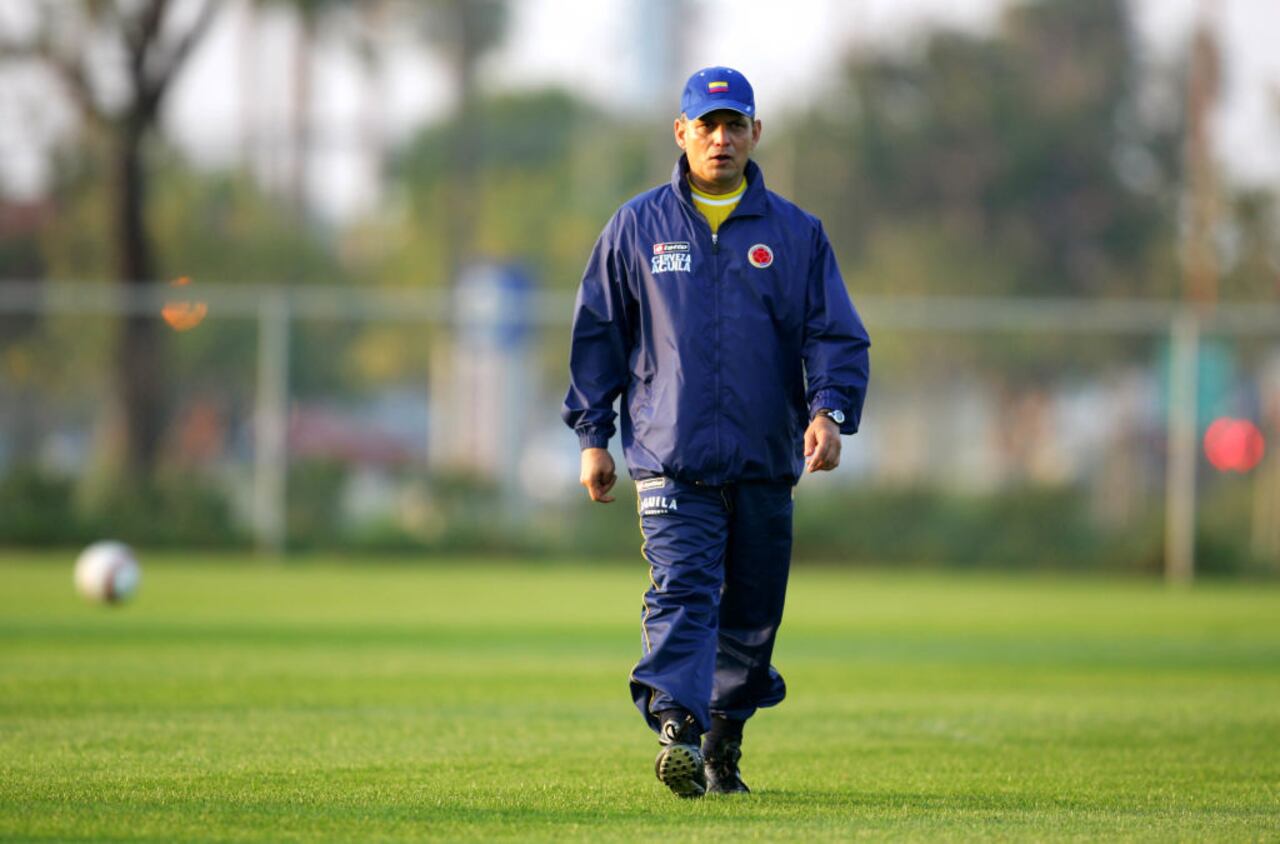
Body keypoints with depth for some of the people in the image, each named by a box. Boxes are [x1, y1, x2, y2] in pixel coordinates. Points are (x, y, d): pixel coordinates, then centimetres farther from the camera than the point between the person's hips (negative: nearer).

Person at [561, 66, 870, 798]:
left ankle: (724, 746, 22)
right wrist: (593, 435, 6)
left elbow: (838, 335, 4)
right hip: (671, 461, -2)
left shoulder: (796, 234, 8)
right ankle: (678, 734, -32)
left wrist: (830, 412, -13)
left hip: (766, 464, 2)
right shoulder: (638, 228, 7)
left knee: (753, 615, 7)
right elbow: (598, 333, 11)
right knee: (682, 593, -19)